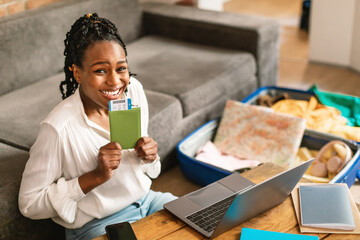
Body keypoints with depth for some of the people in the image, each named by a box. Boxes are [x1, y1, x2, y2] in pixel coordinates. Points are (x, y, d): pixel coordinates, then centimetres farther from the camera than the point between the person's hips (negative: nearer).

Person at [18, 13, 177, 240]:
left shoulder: (134, 89, -7)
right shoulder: (60, 128, -26)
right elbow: (29, 204, -19)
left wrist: (150, 155, -15)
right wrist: (96, 176, -27)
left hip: (145, 199, 6)